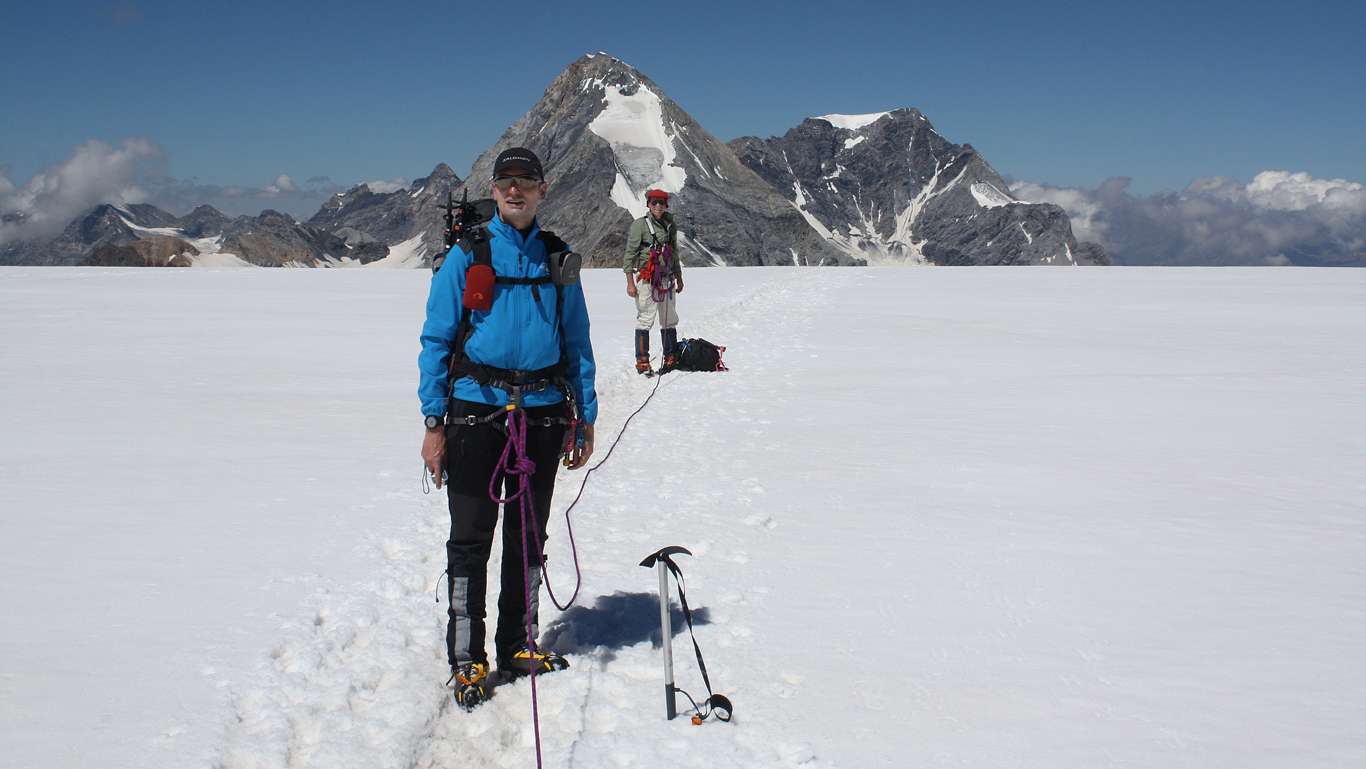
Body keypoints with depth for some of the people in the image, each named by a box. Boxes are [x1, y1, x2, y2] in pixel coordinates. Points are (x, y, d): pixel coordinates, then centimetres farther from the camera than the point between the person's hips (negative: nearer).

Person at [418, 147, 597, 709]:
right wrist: (434, 422, -7)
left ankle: (518, 646, 24)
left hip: (542, 411, 3)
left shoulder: (557, 259, 9)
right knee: (471, 537, 1)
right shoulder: (467, 253, 1)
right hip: (477, 407, -3)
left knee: (529, 536, 11)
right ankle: (466, 658, 10)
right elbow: (436, 339, -1)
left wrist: (585, 419, 8)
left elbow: (577, 343, 13)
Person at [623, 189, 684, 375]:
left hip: (666, 279, 5)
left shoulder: (670, 226, 14)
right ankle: (642, 361, 0)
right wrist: (630, 281, -10)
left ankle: (671, 358, 16)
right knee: (645, 320, -6)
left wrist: (679, 278, 22)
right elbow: (630, 253, -4)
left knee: (670, 320, 7)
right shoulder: (640, 225, -2)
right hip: (646, 280, -5)